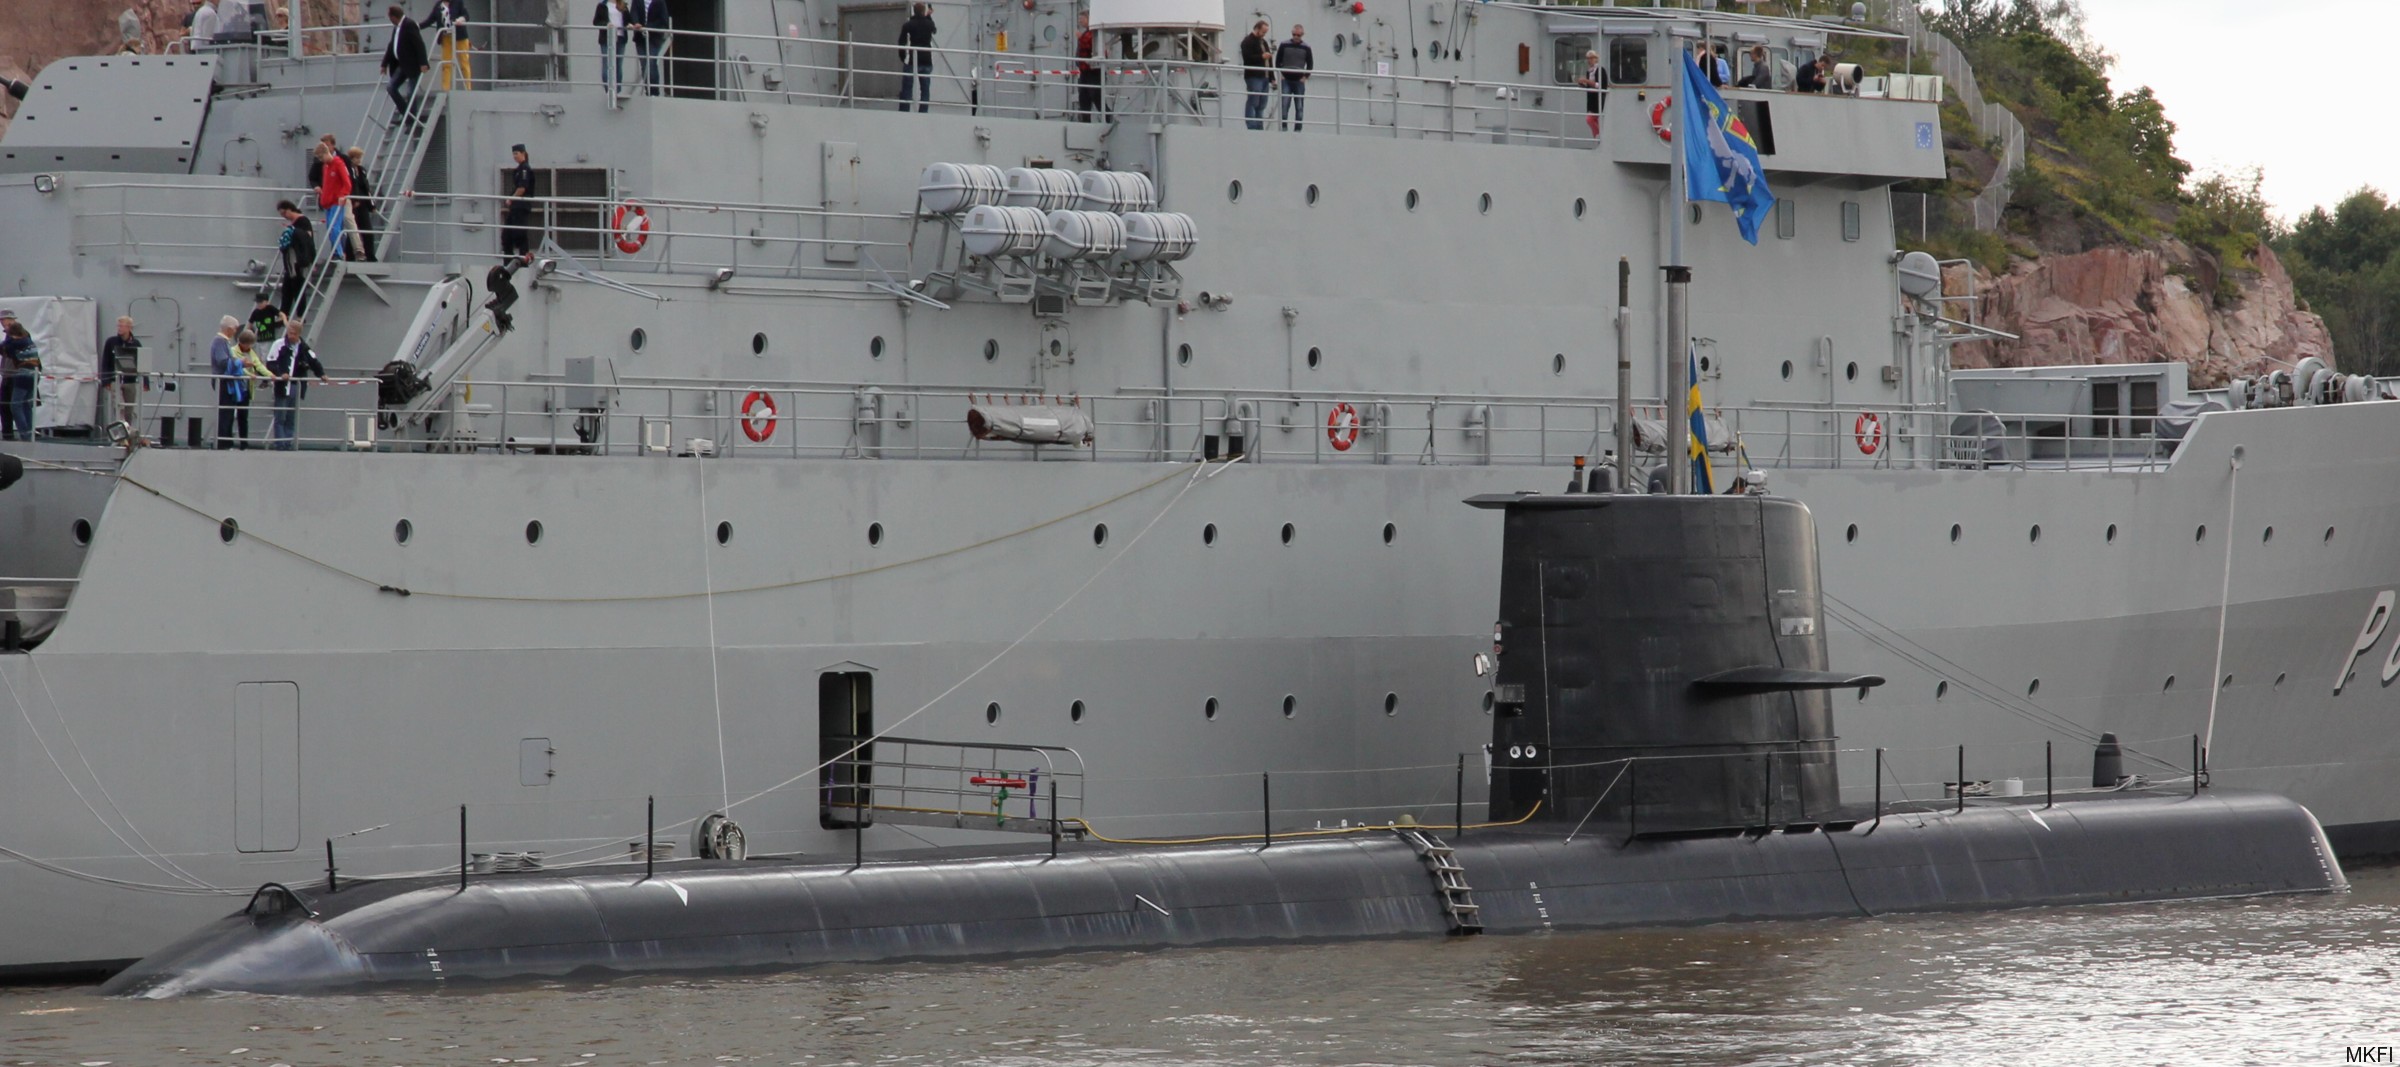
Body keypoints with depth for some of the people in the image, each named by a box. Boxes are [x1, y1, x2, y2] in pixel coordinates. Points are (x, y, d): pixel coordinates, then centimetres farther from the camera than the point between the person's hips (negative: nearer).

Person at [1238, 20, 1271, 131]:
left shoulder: (1263, 42, 23)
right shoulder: (1248, 42, -3)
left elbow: (1268, 62, 25)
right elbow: (1247, 57, -17)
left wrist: (1272, 78, 20)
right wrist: (1261, 57, -21)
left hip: (1264, 77, 8)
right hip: (1254, 77, -8)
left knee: (1261, 105, 7)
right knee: (1253, 103, -11)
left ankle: (1259, 128, 9)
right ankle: (1252, 127, -14)